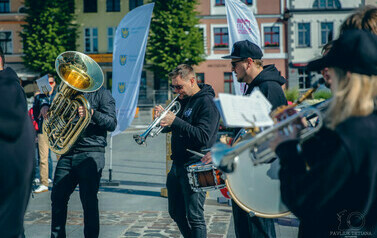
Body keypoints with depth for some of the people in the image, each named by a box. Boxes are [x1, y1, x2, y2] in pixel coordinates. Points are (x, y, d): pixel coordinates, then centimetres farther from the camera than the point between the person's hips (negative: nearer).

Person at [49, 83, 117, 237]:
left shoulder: (101, 94, 2)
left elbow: (112, 124, -6)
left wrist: (92, 113, -24)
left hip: (91, 155, -5)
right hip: (67, 153, 5)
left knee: (89, 200, -5)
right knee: (58, 197, 5)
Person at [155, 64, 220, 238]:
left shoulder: (206, 103, -14)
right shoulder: (185, 100, 14)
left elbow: (203, 137, -25)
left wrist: (175, 122, -26)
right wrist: (165, 116, -1)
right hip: (178, 165, 9)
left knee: (195, 217, -6)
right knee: (176, 213, 18)